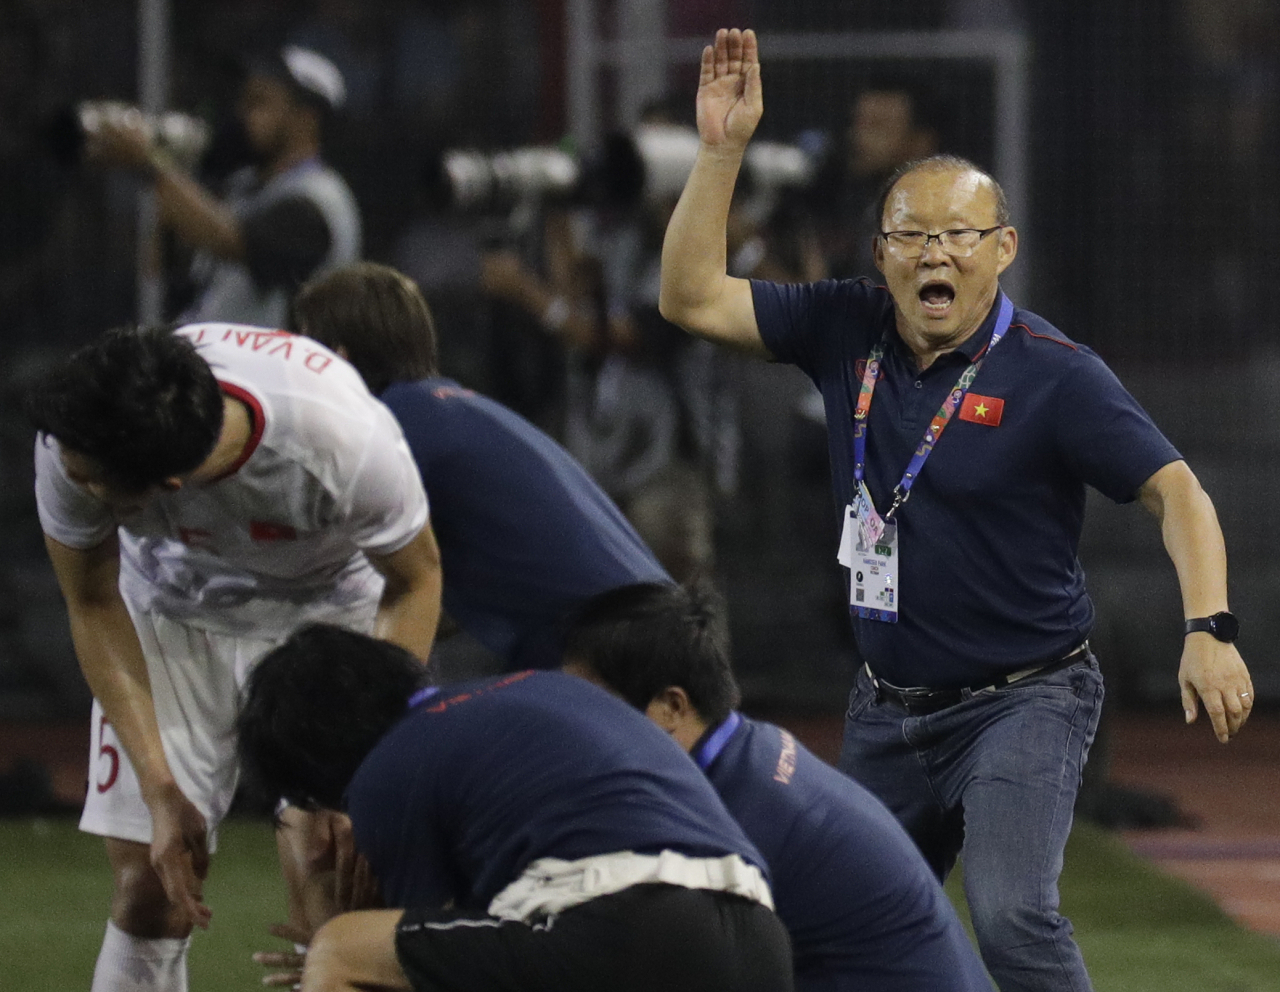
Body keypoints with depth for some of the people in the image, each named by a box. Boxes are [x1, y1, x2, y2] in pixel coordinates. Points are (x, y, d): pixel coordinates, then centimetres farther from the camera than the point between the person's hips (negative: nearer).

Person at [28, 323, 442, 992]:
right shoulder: (70, 445, -33)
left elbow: (416, 581, -16)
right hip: (167, 615, 2)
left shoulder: (348, 441, -39)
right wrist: (161, 792, -19)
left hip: (322, 615, -2)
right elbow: (93, 607, -13)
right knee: (149, 886, -8)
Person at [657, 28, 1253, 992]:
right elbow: (693, 297, 2)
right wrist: (722, 149, -9)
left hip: (1024, 697, -6)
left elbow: (1175, 489, -16)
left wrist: (1209, 629, -31)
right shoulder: (847, 332, 2)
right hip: (888, 712, 6)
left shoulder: (1054, 373, -13)